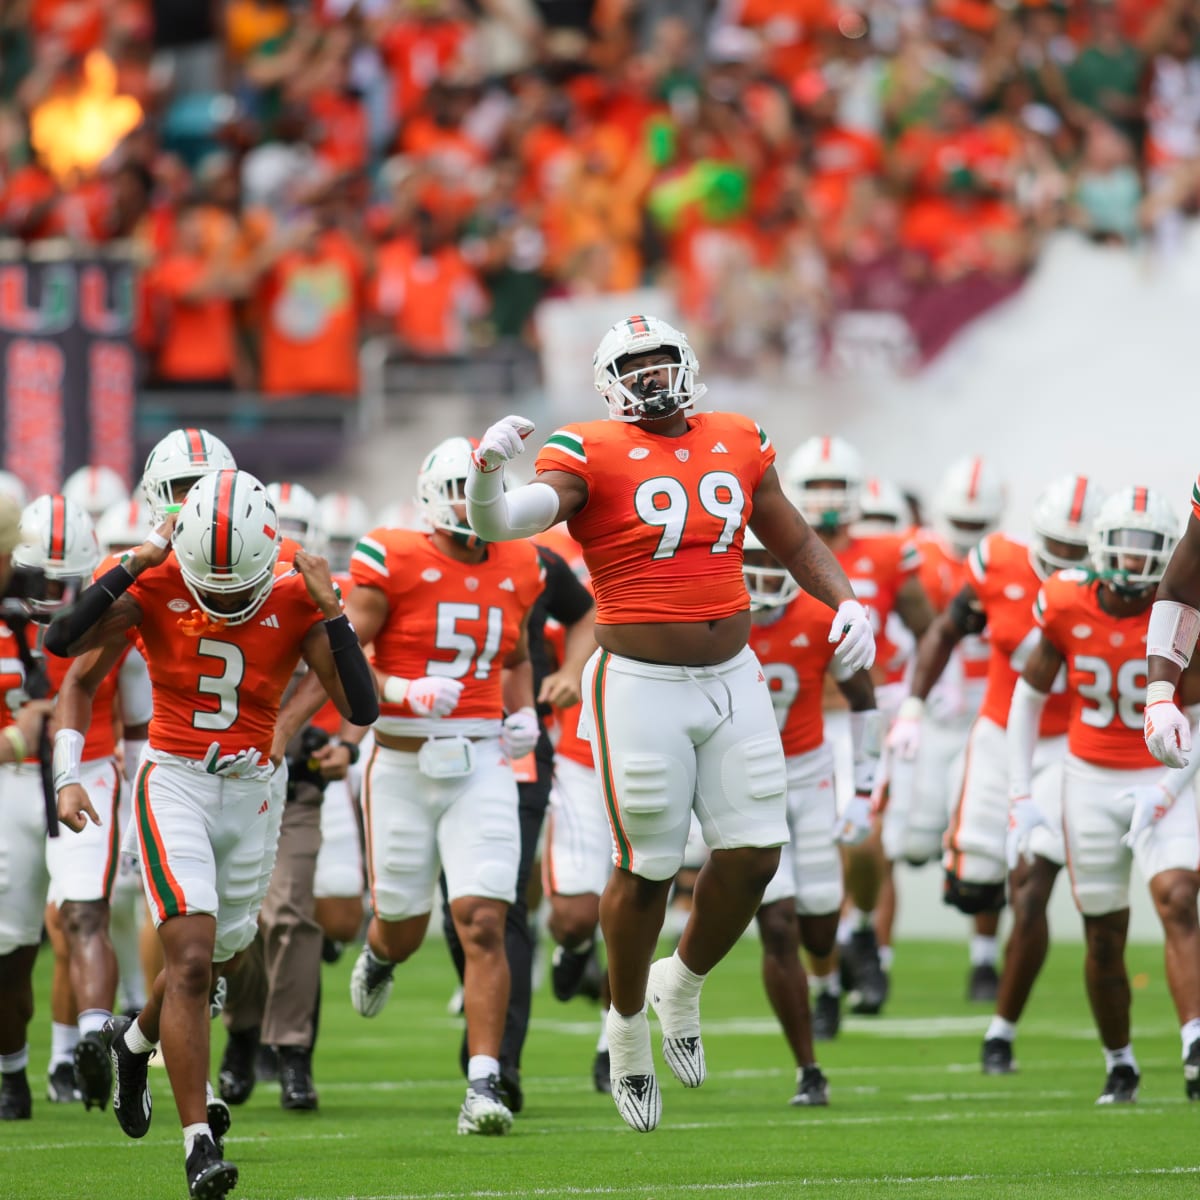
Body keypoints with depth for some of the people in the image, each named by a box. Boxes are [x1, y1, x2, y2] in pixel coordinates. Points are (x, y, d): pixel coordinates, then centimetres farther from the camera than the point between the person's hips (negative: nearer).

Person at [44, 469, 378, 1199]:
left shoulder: (295, 605, -6)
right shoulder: (156, 589, -9)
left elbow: (362, 709, -12)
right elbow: (68, 650, -16)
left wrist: (331, 611, -19)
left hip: (251, 795, 3)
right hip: (173, 784, -3)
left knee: (205, 962, 16)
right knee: (192, 960, -18)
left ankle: (136, 1041, 50)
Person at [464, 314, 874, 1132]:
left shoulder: (738, 444, 8)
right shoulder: (593, 456, -8)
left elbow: (797, 543, 20)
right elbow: (501, 524, -22)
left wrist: (847, 602, 4)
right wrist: (486, 473, -43)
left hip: (733, 679, 5)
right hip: (642, 687, -5)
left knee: (754, 855, 1)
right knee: (647, 869, 0)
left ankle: (681, 986, 28)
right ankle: (628, 1029, 23)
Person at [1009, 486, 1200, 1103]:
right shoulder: (1067, 607, -9)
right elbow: (1028, 697, 4)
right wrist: (1020, 794, -2)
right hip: (1090, 779, 1)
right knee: (1104, 937, 5)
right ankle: (1119, 1064, 24)